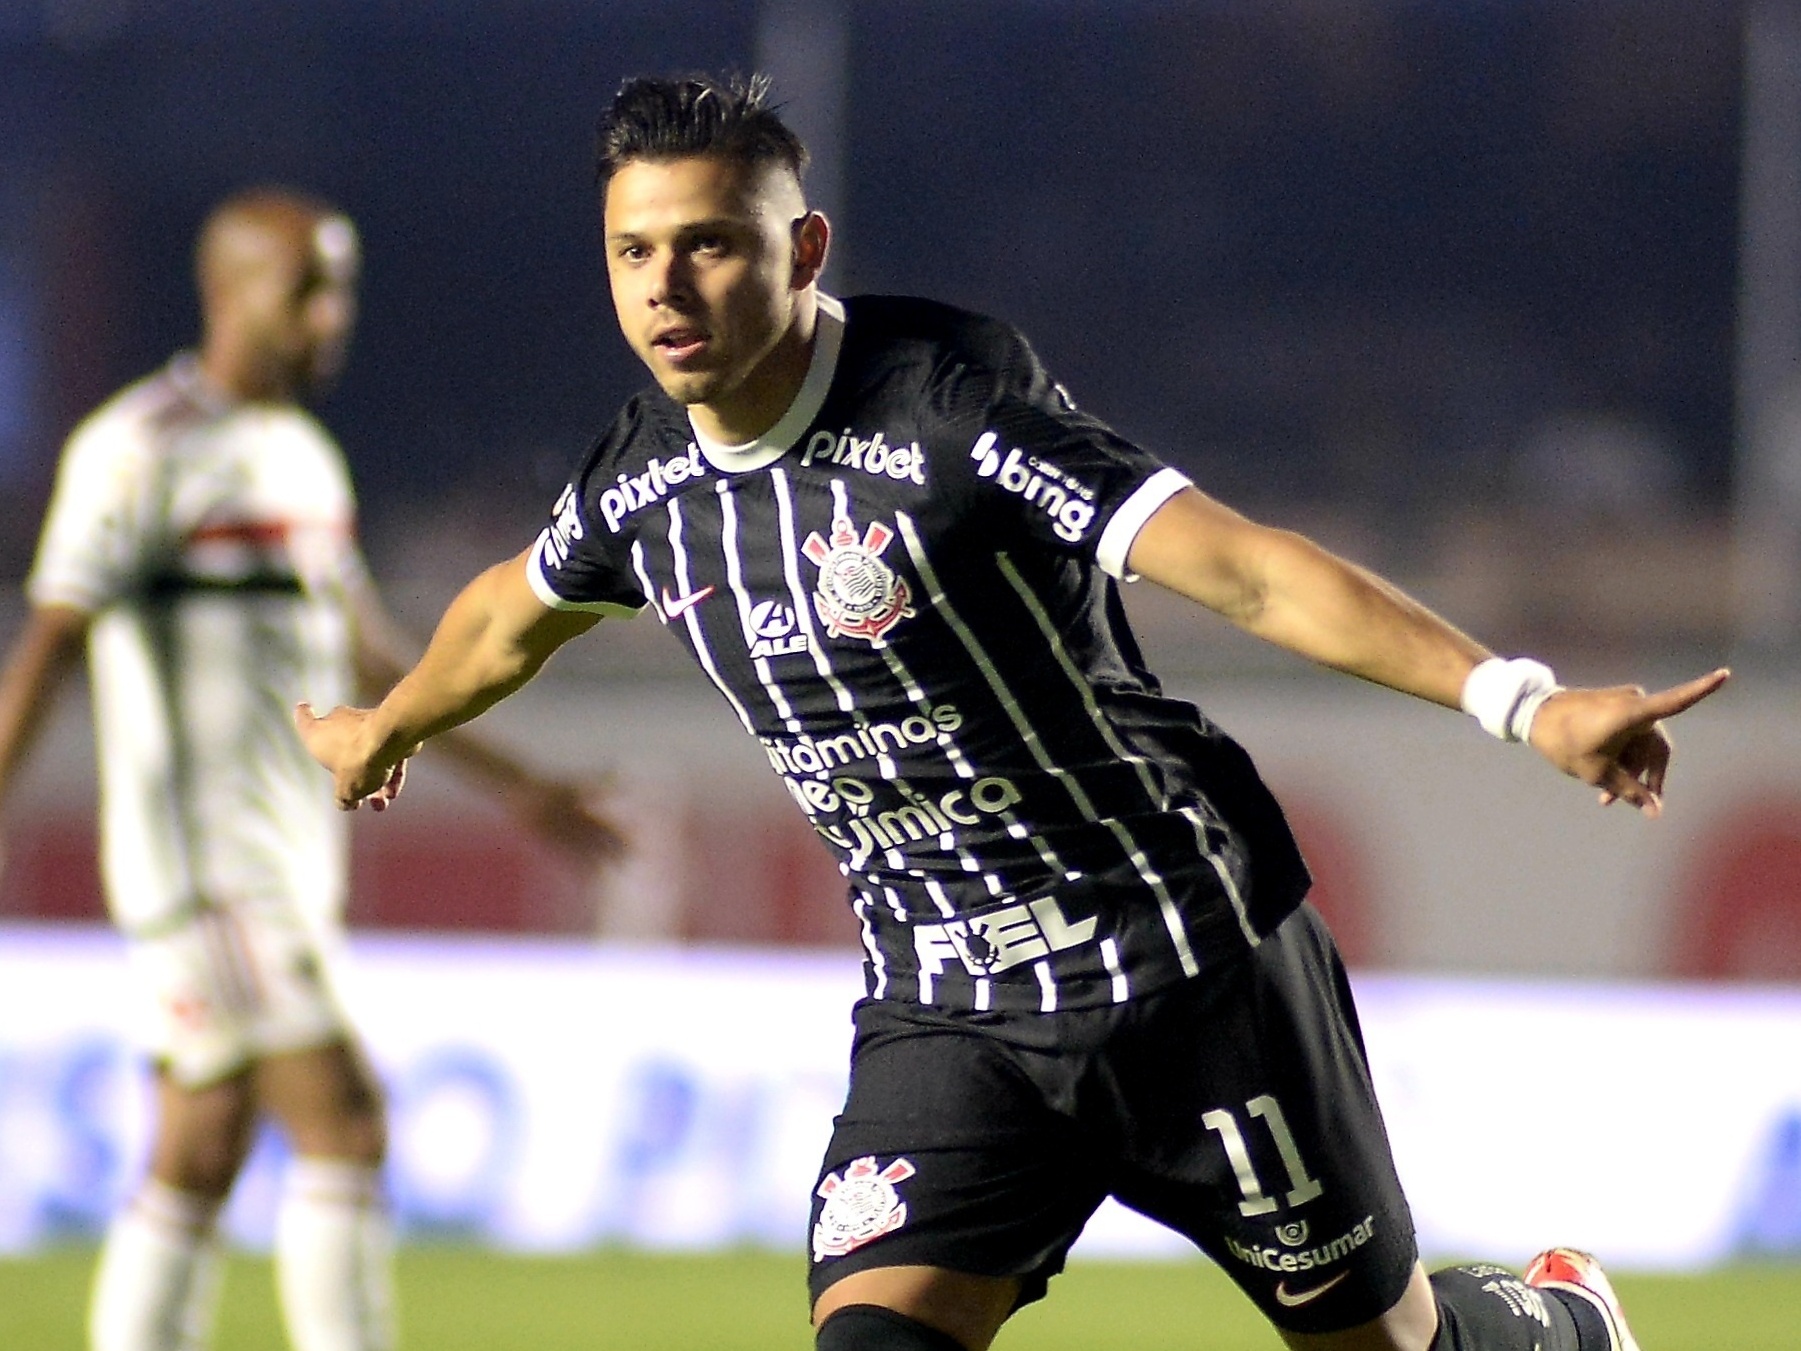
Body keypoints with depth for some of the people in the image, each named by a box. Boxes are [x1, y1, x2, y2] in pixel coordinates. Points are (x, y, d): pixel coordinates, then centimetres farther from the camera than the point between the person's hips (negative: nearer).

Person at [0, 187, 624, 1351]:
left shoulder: (304, 458, 17)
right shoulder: (143, 447, -10)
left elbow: (371, 657, 24)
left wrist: (518, 787, 25)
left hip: (292, 861, 9)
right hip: (199, 854, -8)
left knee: (199, 1168, 8)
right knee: (343, 1123, -14)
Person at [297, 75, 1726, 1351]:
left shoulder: (948, 402, -22)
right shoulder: (644, 479, -2)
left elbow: (1238, 563, -30)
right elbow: (516, 613, 23)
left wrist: (1521, 699, -40)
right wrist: (385, 730, 42)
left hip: (1190, 960, -4)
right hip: (947, 1013, 4)